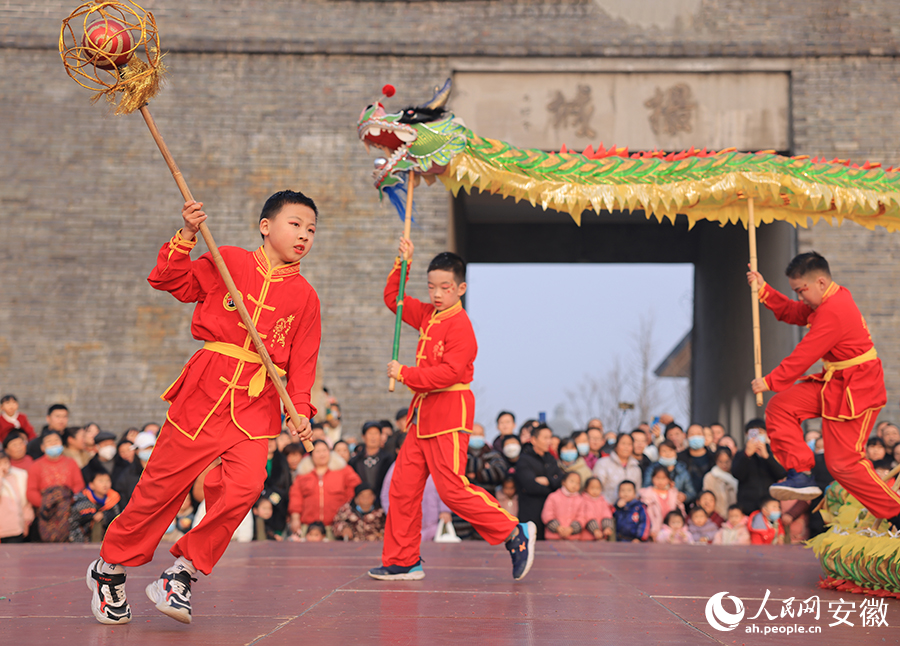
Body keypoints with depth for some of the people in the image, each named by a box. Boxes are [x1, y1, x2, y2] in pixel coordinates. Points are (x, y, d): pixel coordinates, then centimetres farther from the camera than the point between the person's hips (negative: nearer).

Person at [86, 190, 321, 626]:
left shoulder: (304, 296, 9)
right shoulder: (227, 262, 4)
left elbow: (302, 361, 7)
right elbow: (168, 281, 6)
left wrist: (300, 410, -5)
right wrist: (186, 238, -7)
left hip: (256, 407, 2)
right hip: (205, 391, -1)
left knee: (243, 488, -17)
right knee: (162, 484, 4)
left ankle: (184, 572, 4)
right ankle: (110, 567, 26)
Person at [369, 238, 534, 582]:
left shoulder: (460, 325, -13)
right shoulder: (427, 315, 14)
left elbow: (449, 372, -22)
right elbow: (393, 298, 26)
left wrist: (404, 374, -17)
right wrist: (402, 264, 13)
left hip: (449, 414, -9)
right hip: (423, 413, 9)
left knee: (452, 487, -13)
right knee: (403, 486, 7)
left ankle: (515, 533, -2)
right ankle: (403, 561, 15)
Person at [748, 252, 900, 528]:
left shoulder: (833, 312, -26)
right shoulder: (833, 298, 7)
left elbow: (803, 355, -23)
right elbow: (793, 313, 18)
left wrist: (770, 382, -14)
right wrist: (764, 290, 7)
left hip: (855, 390, -10)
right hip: (834, 382, 10)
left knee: (843, 462, -8)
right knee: (780, 407, -2)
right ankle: (801, 474, -1)